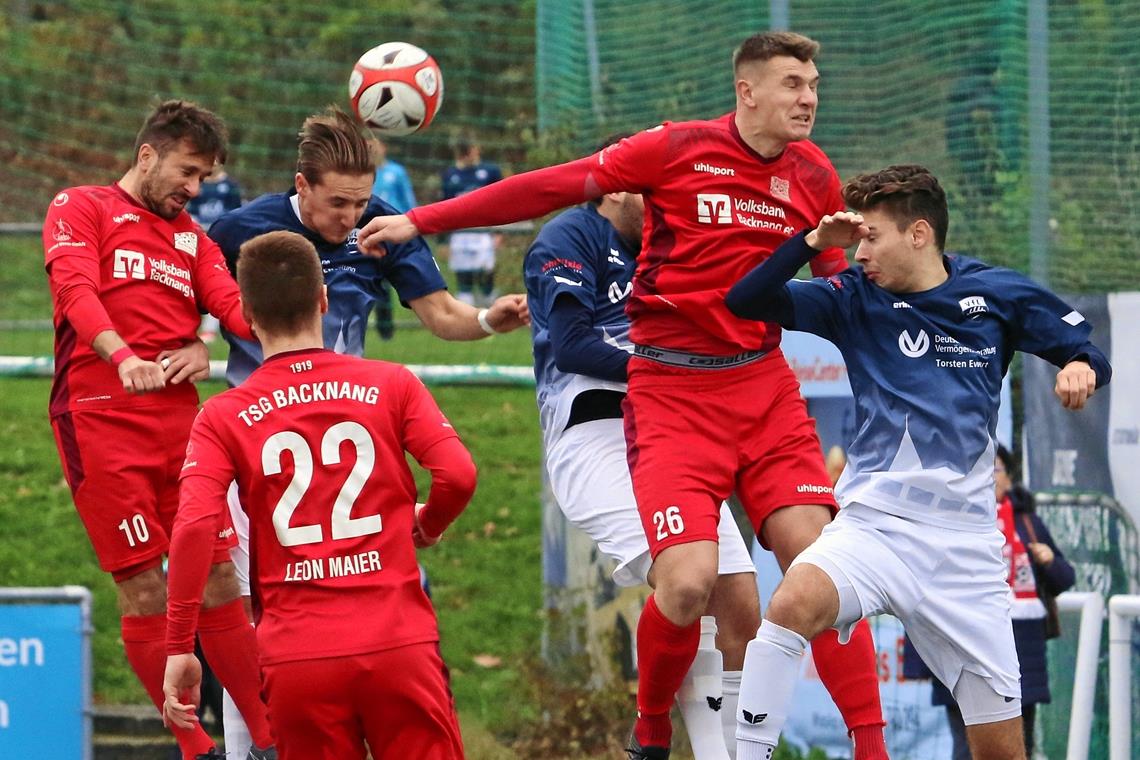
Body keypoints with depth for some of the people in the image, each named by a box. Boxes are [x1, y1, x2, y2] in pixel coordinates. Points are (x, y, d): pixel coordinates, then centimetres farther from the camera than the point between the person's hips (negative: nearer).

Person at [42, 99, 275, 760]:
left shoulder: (193, 239, 23)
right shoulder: (81, 209, 6)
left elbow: (236, 307, 8)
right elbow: (76, 288, -12)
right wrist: (125, 359, -29)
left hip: (179, 420, 5)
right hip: (100, 419, -5)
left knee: (218, 579, 2)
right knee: (144, 588, -6)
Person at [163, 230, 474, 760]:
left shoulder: (223, 417, 4)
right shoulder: (392, 385, 5)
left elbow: (194, 526, -9)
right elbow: (457, 475, -5)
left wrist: (179, 648, -5)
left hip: (296, 659, 0)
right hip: (399, 645, 0)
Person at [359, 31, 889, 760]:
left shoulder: (814, 176, 5)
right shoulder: (678, 150, -7)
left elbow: (837, 288, 19)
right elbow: (550, 188, -4)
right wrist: (422, 220, -2)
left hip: (765, 385, 4)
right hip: (671, 392, -4)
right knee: (687, 582, -16)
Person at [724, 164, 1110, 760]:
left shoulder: (997, 295, 3)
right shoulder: (854, 298, 4)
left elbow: (1086, 351, 11)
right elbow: (745, 301, -1)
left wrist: (1080, 368, -12)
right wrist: (812, 241, -12)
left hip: (964, 547, 1)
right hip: (873, 525, -1)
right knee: (794, 603, -34)